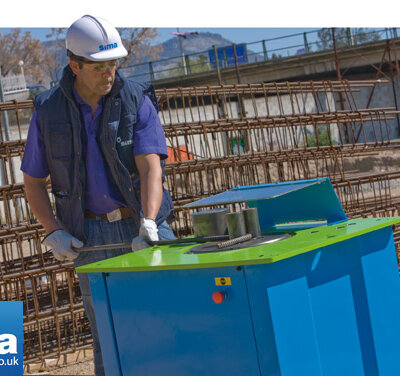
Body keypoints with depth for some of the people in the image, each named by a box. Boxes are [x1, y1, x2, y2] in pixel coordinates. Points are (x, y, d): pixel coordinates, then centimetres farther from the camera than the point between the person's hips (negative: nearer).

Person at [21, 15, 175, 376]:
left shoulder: (137, 101, -5)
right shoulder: (48, 111, -2)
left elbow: (151, 167, -15)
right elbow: (32, 182, 6)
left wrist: (148, 223, -30)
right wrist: (55, 233, -7)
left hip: (145, 226, 0)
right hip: (92, 236, 0)